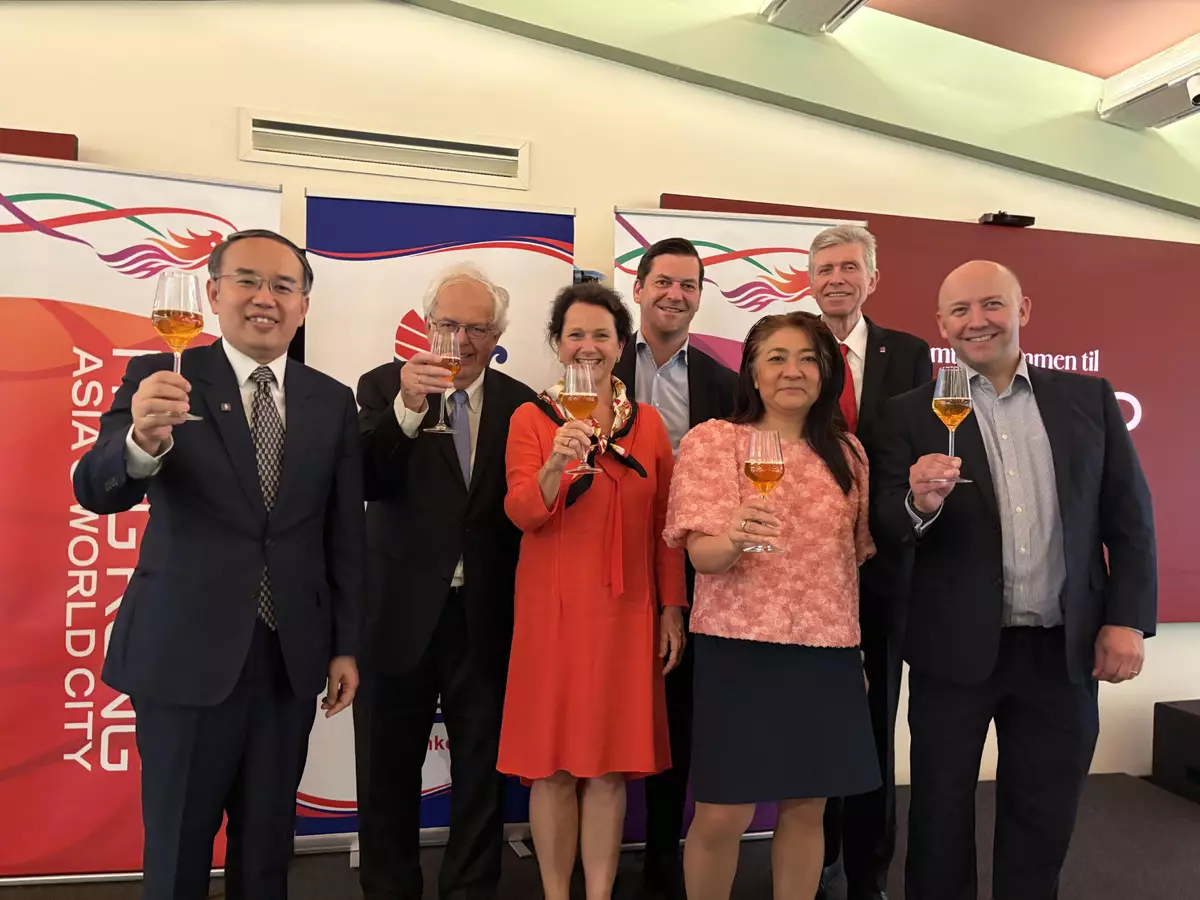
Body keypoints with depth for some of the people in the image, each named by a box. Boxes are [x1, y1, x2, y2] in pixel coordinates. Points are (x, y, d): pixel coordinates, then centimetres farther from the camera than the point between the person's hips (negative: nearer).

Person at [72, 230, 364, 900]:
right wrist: (142, 440, -39)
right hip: (185, 654, -2)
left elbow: (346, 535, 5)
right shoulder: (161, 378, -5)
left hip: (291, 657, 3)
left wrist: (346, 646, 4)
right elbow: (97, 492, -17)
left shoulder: (332, 401, 3)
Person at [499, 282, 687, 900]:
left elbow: (664, 524, 8)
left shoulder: (648, 422, 7)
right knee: (553, 763, 4)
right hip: (553, 610, -2)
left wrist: (673, 608, 4)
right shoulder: (531, 418, 1)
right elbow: (521, 513, -12)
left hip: (627, 612, 2)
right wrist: (556, 464, -30)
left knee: (611, 764, 7)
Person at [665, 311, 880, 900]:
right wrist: (735, 538, -32)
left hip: (828, 652, 4)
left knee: (806, 808, 12)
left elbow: (856, 553, 16)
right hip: (739, 646, -4)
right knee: (721, 817, 0)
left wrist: (857, 648, 7)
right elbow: (702, 554, -13)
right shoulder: (712, 440, -4)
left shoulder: (847, 452, 9)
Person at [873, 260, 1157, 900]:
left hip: (1065, 650, 2)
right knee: (941, 813, 14)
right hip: (956, 649, -2)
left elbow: (1129, 517, 5)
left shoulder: (1089, 398, 4)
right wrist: (919, 502, -30)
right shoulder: (912, 414, -3)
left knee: (1045, 819, 17)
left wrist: (1127, 619, -2)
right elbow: (886, 528, -9)